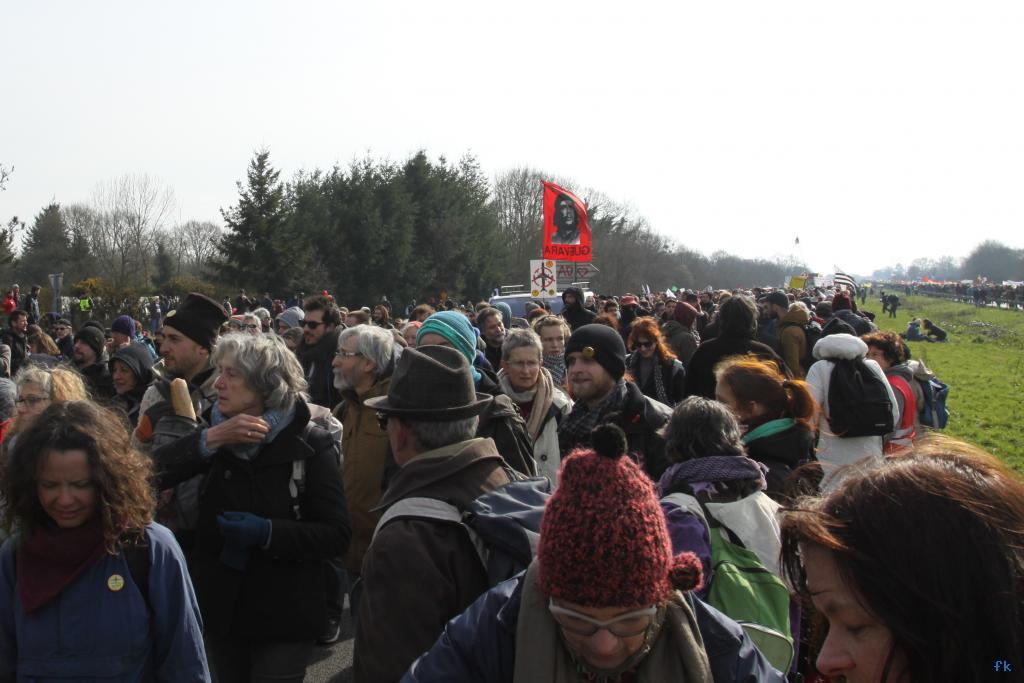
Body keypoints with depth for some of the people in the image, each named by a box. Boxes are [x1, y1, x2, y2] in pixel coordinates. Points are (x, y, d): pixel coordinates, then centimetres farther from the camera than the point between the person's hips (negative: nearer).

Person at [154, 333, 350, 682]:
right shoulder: (216, 434, 3)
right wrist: (209, 439, -22)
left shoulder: (310, 444, -11)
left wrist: (267, 532, -26)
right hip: (220, 605, 5)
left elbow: (337, 535, -14)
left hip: (283, 615, -5)